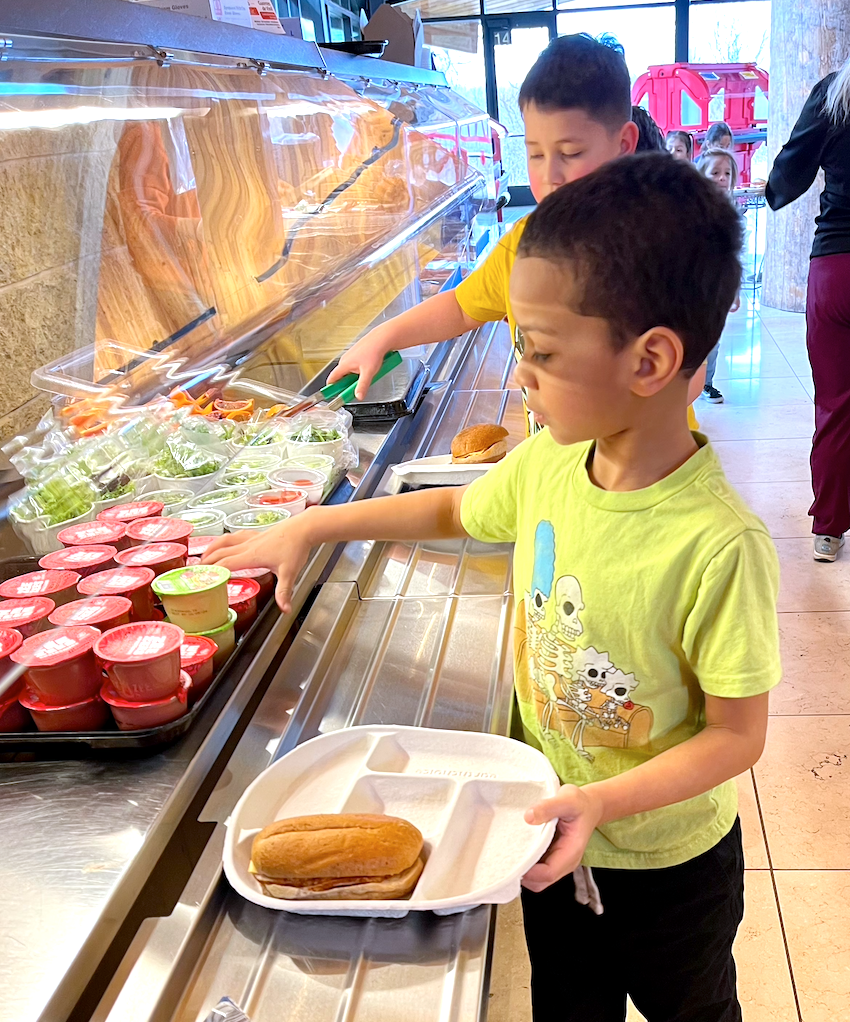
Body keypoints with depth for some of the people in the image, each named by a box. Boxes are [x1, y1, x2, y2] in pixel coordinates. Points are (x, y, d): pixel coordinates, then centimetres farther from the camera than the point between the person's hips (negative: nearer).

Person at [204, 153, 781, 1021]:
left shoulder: (717, 546, -34)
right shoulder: (547, 462, -15)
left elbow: (737, 735, -23)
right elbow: (456, 509, 6)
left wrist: (603, 801, -33)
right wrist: (312, 526, 5)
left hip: (666, 865, -4)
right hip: (553, 834, 5)